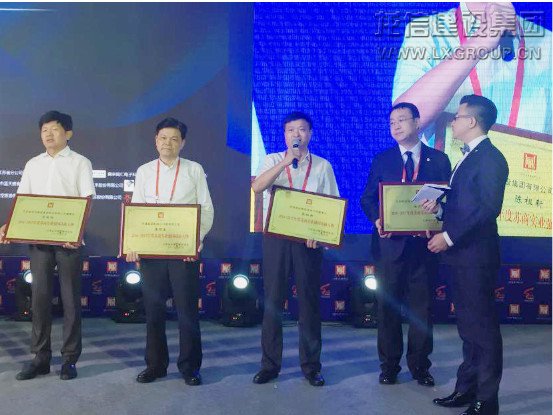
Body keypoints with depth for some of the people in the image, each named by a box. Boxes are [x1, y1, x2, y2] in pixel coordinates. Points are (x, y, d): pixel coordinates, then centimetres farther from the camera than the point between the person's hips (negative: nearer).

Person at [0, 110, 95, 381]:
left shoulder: (80, 163, 3)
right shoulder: (33, 164, 15)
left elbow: (87, 201, -7)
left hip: (69, 238, -4)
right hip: (38, 238, 4)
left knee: (70, 298, 1)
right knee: (39, 297, 4)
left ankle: (70, 358, 9)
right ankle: (40, 358, 14)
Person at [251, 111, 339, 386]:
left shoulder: (322, 166, 8)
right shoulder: (273, 161, 7)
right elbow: (257, 187, -12)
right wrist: (286, 161, -17)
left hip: (309, 240, 0)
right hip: (276, 237, 0)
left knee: (309, 302, 5)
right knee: (272, 301, 4)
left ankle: (311, 365, 17)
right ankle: (270, 364, 15)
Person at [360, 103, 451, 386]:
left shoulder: (439, 160, 6)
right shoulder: (382, 160, 7)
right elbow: (367, 198, 6)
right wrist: (377, 219, -14)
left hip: (424, 243, 0)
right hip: (390, 243, 0)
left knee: (421, 307, 8)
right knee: (388, 306, 8)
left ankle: (419, 364, 23)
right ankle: (389, 365, 21)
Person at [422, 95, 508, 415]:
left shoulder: (490, 158, -12)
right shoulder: (468, 158, 17)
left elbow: (489, 209, -21)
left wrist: (449, 236, -19)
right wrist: (439, 208, 2)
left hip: (476, 255, -9)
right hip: (459, 254, 10)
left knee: (483, 326, 0)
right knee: (468, 325, 16)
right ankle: (467, 388, 28)